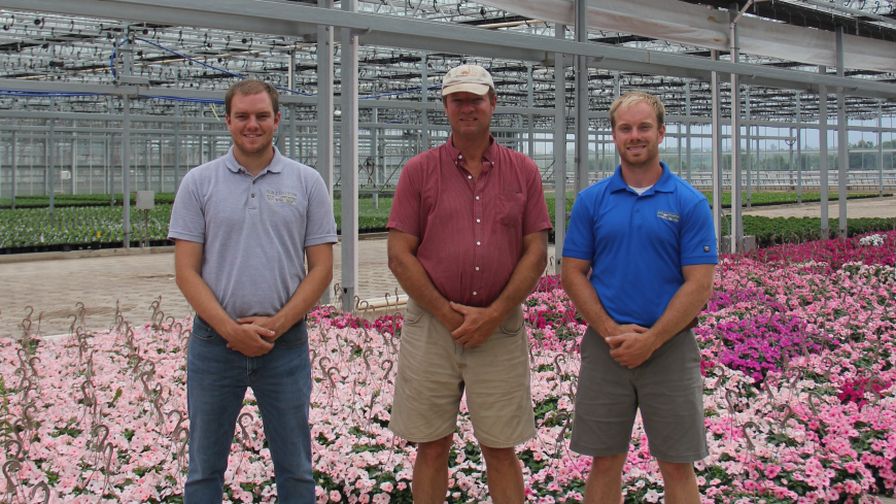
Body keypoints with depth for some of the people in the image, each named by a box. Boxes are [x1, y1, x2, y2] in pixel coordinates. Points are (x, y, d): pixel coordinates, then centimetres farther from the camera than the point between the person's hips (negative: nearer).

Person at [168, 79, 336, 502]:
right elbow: (186, 271, -2)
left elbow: (321, 268, 1)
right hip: (214, 341, 0)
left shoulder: (306, 183, 3)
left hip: (286, 342, 0)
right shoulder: (199, 183, 2)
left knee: (295, 468, 9)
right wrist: (231, 329, -13)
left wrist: (276, 325, -11)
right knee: (205, 469, 10)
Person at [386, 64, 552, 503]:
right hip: (431, 325, 0)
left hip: (500, 329, 0)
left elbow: (536, 253, 2)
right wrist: (448, 314, -10)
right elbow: (399, 255, -2)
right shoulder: (419, 171, 2)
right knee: (432, 447, 8)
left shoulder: (523, 172, 5)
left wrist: (493, 314, -9)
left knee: (501, 449, 7)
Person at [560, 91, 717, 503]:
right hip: (605, 347, 2)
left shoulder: (690, 203, -3)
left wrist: (650, 340, -14)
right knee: (605, 462, 9)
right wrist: (612, 331, -11)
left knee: (677, 466, 5)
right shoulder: (591, 200, 4)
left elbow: (699, 285, -7)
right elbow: (573, 274, 2)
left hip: (670, 346, -1)